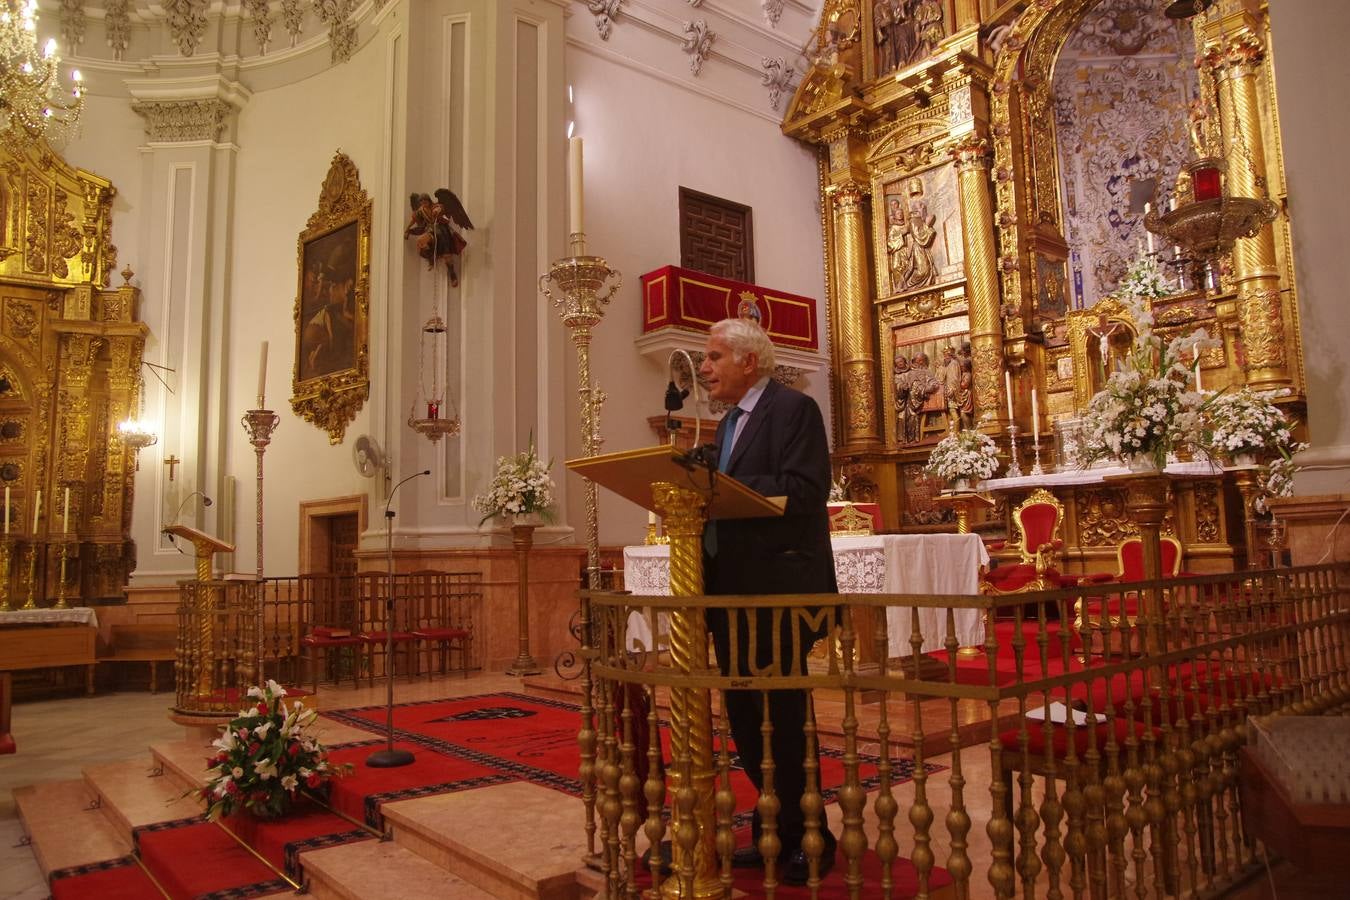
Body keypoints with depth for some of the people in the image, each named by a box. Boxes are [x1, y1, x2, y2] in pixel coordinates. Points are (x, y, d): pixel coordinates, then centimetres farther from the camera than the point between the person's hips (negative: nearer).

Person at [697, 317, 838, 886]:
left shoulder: (793, 409, -9)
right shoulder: (729, 423, 18)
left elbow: (803, 491, -21)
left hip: (778, 589, -9)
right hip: (732, 590, 9)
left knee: (782, 718, 1)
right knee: (744, 717, 14)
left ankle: (807, 840, 20)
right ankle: (777, 831, 29)